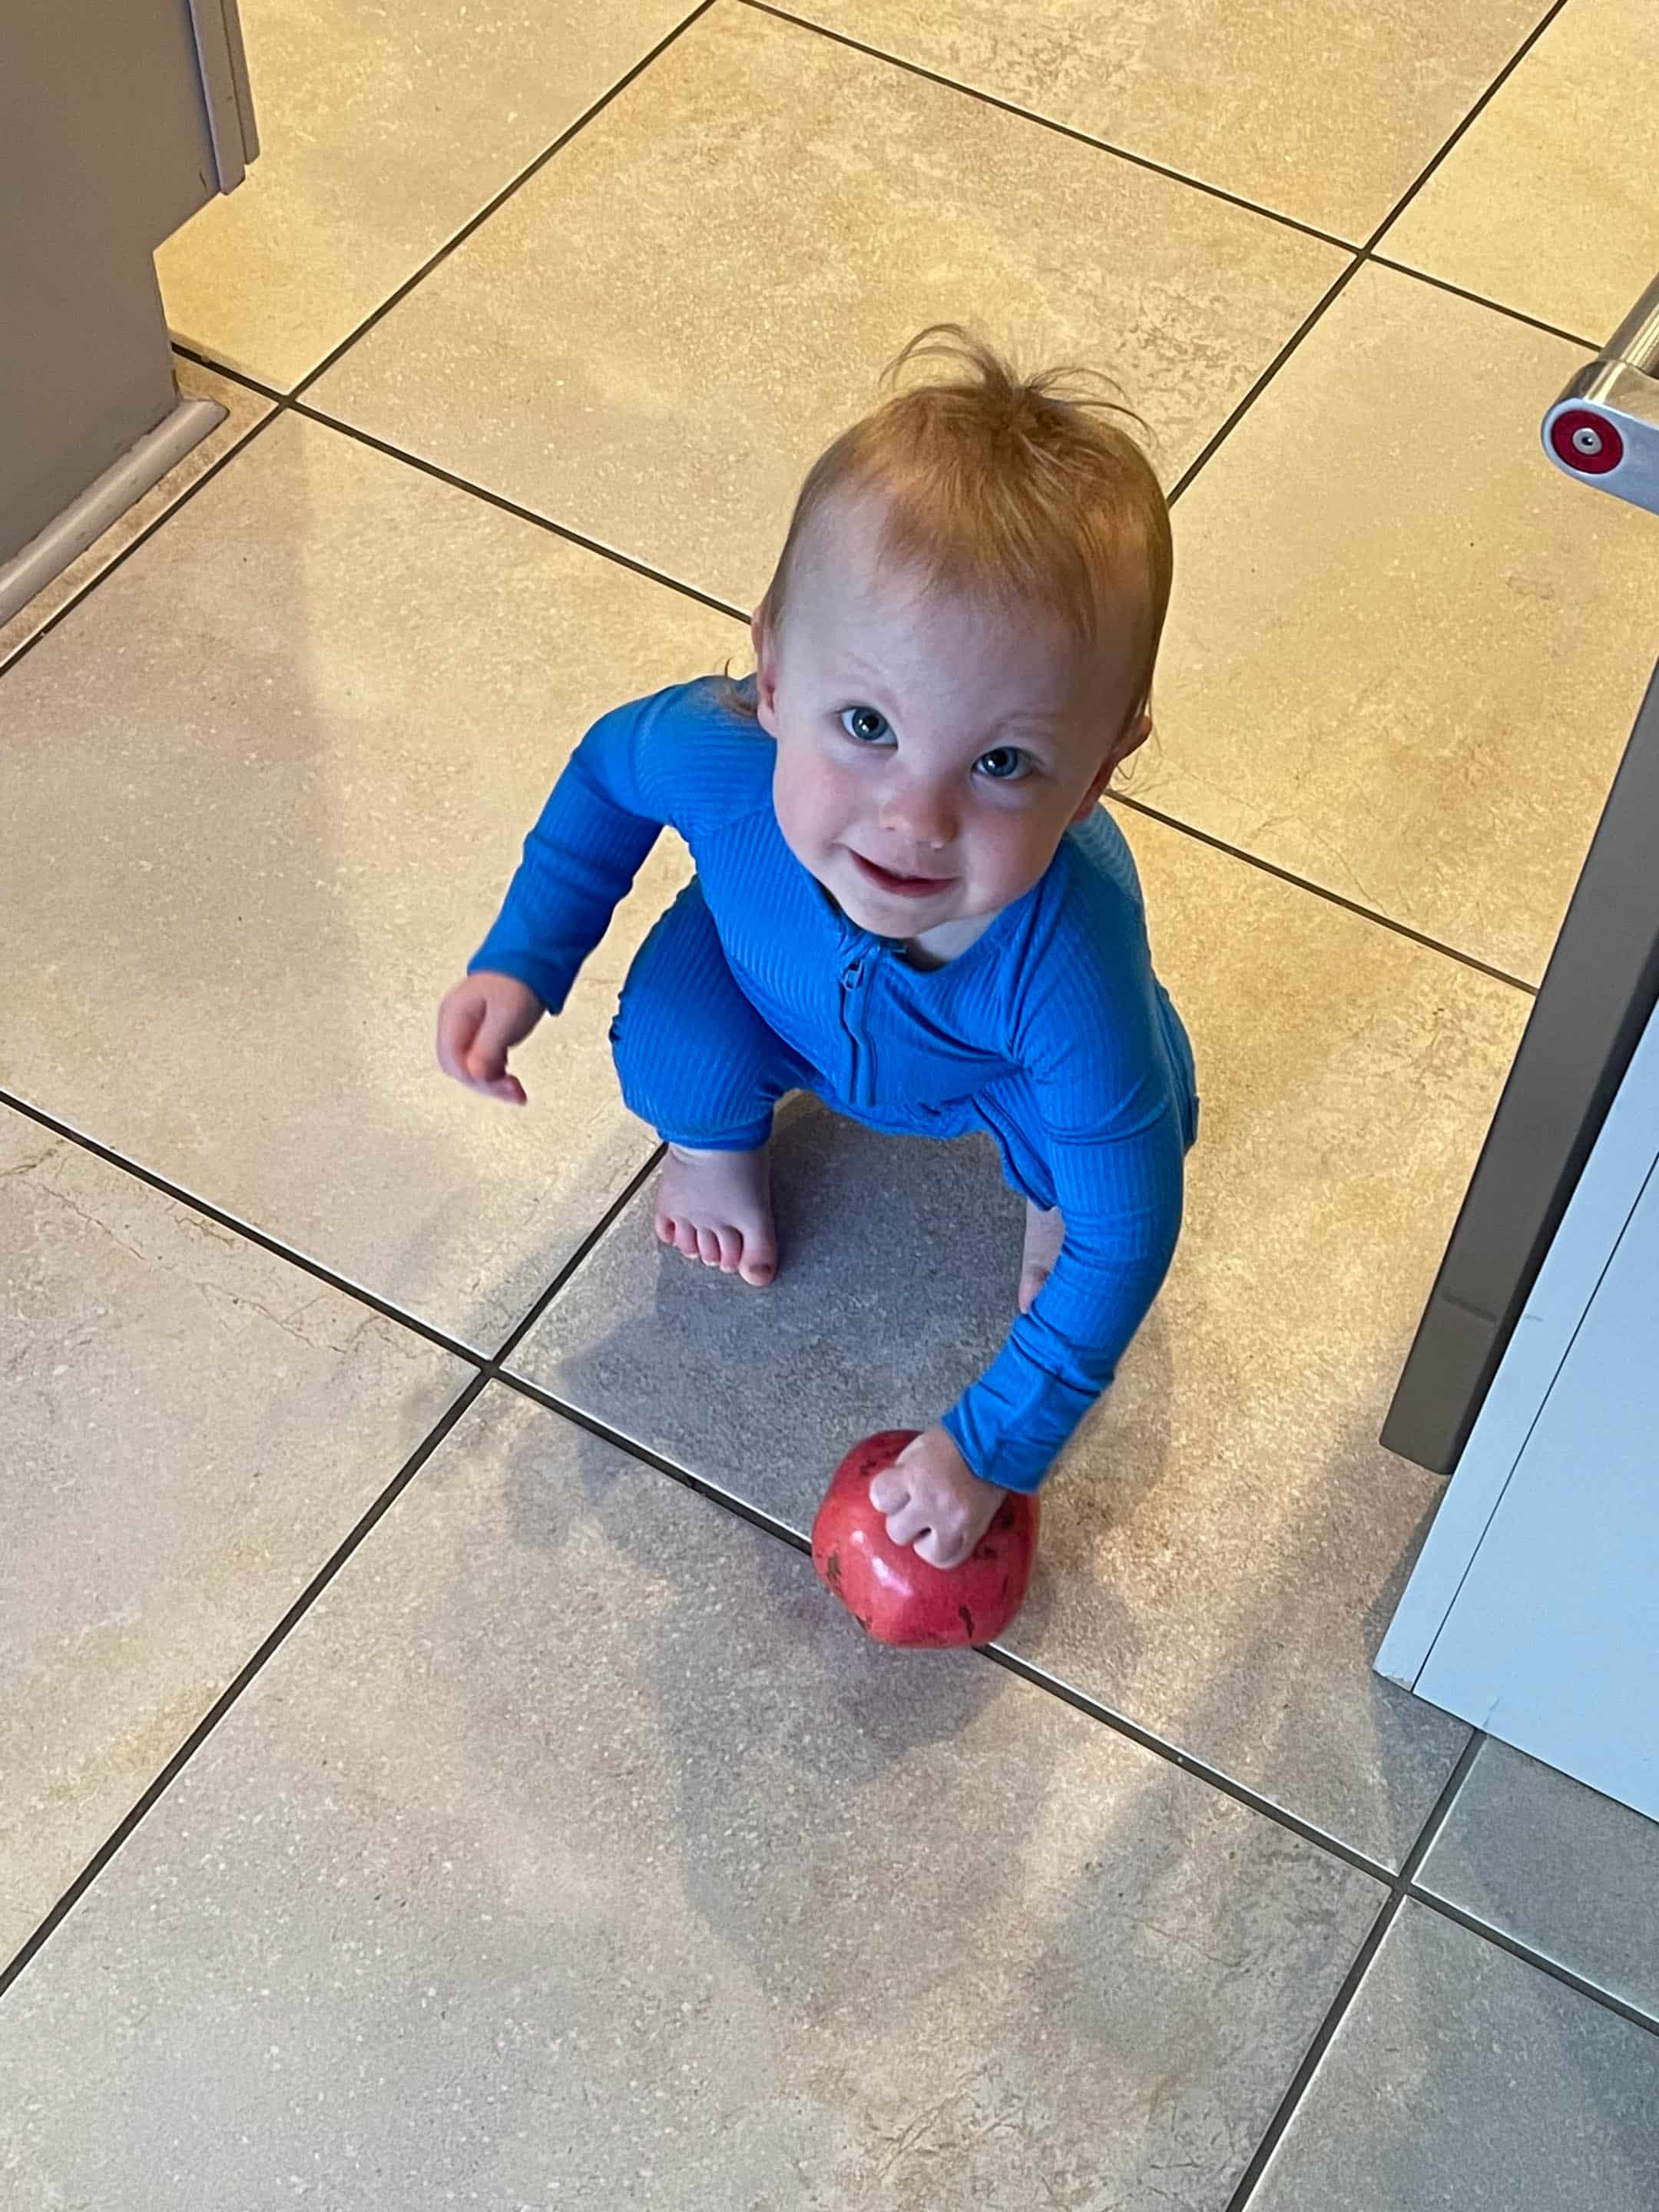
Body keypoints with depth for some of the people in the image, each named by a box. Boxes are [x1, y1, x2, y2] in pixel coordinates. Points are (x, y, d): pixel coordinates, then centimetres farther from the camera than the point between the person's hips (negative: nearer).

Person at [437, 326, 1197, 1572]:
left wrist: (992, 1446, -26)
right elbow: (611, 767, -12)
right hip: (781, 988, 1)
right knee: (672, 1046, -23)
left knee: (1139, 1132, -22)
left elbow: (1129, 1243, -33)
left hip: (1003, 1065, -1)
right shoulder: (720, 753, -42)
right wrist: (522, 960, -16)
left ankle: (1048, 1199, 16)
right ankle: (720, 1138, 15)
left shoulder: (1069, 955, -48)